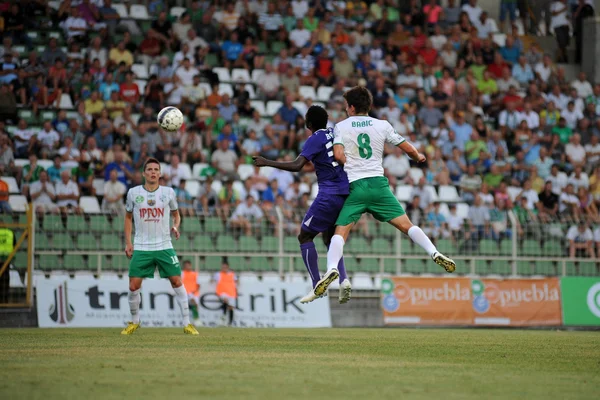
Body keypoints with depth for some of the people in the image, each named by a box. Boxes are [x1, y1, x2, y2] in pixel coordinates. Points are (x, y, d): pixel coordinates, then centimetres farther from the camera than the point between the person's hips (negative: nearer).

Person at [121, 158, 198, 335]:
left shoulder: (168, 192, 1)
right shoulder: (134, 193, 1)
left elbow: (176, 214, 15)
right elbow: (128, 217, 12)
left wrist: (175, 227, -7)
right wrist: (128, 242, 4)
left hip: (164, 246, 0)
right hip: (141, 247, 0)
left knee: (177, 282, -6)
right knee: (134, 286, -4)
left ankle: (187, 323, 2)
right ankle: (134, 322, 17)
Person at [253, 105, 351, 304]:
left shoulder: (315, 139, -8)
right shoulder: (336, 132, 12)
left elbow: (297, 165, -20)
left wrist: (267, 163, -16)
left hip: (329, 196, -7)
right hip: (347, 195, 8)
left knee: (304, 236, 6)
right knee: (330, 238, 21)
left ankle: (317, 286, -2)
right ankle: (343, 280, 1)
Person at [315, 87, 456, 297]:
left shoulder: (341, 126, 5)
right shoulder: (382, 125, 10)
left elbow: (338, 155, -9)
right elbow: (408, 149, 12)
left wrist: (351, 167, 12)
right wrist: (419, 157, 34)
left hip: (355, 186, -2)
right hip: (378, 183, 2)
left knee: (340, 231, -3)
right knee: (406, 225, 3)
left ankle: (332, 268, -26)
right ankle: (434, 253, -14)